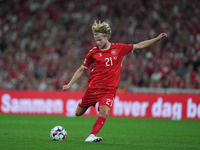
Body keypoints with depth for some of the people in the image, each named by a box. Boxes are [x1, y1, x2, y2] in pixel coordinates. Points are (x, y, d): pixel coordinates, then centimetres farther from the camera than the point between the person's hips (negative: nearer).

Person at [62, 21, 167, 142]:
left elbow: (139, 46, 12)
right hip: (93, 87, 1)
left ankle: (92, 136, -22)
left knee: (104, 113, -26)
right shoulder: (93, 53, 0)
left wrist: (157, 39, 8)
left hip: (109, 90, -1)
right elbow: (82, 70, 10)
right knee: (78, 113, 9)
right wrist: (69, 84, 5)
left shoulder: (119, 49, 2)